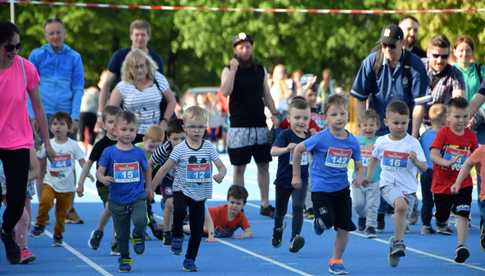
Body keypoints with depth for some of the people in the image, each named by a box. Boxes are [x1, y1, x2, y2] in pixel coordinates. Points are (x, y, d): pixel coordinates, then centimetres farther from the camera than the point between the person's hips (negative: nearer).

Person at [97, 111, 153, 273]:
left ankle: (138, 236, 7)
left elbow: (147, 170, 14)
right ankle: (124, 259, 34)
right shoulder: (109, 152, -8)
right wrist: (103, 178, -28)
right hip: (118, 201, 0)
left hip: (138, 197, 0)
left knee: (140, 221, -28)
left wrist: (149, 188, 18)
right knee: (121, 235, 11)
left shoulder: (138, 153, -3)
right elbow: (99, 171, -7)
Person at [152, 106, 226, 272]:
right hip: (182, 190, -3)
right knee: (180, 211, -34)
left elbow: (222, 166, -6)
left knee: (197, 230, 5)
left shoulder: (209, 147, -3)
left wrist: (220, 175, -30)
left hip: (200, 194, 3)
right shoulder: (180, 149, -8)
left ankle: (190, 260, 21)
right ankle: (177, 236, -7)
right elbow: (165, 169, -4)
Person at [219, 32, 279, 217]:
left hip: (260, 125, 4)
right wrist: (233, 69, -23)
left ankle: (265, 204, 13)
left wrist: (274, 114, 4)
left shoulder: (260, 70, 10)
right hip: (239, 126, -4)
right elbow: (225, 92, -18)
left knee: (263, 165, 6)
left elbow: (267, 95, 14)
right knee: (239, 167, 0)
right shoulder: (229, 70, -2)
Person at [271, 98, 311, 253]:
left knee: (298, 206, -20)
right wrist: (286, 149, -53)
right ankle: (278, 229, 46)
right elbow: (273, 151, -35)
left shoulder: (309, 136, -2)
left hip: (301, 180, 2)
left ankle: (295, 238, -20)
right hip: (283, 180, -2)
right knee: (281, 210, 15)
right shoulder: (285, 135, -16)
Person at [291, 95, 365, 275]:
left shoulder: (352, 142, -6)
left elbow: (359, 166, 6)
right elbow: (298, 150, -4)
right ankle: (319, 223, 22)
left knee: (344, 227, 4)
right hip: (321, 189, -4)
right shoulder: (321, 139, -16)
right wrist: (296, 176, 1)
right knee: (327, 222, -17)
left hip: (342, 189, 4)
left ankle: (336, 261, 22)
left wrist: (360, 177, -17)